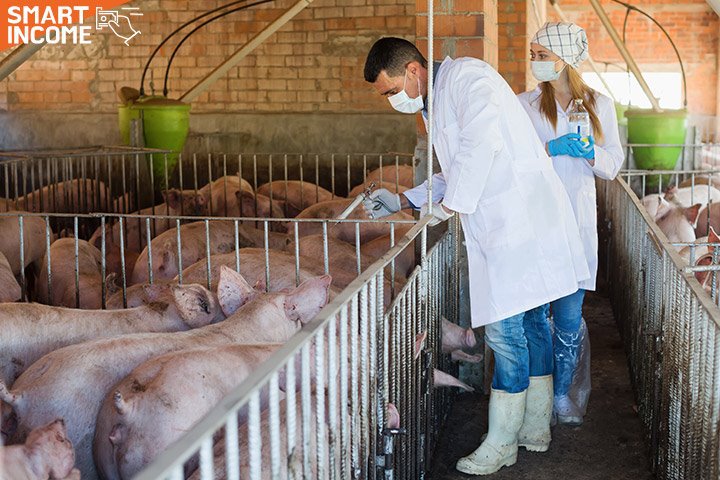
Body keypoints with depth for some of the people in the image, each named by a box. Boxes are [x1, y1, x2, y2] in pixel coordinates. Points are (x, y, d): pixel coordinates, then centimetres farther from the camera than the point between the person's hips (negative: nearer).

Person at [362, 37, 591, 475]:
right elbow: (456, 175, 28)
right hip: (500, 225, 10)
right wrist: (402, 202, 20)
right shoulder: (436, 105, 20)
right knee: (528, 321, 15)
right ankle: (535, 428, 25)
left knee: (506, 328, -6)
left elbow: (483, 142, -24)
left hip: (521, 218, -10)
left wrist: (448, 205, -16)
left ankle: (501, 443, 4)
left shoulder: (465, 76, -10)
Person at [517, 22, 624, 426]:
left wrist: (591, 152, -10)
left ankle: (562, 393, 18)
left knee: (570, 317, 2)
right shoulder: (524, 105, 5)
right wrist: (551, 149, -16)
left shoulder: (600, 105, 9)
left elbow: (613, 164, 10)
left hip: (576, 222, 1)